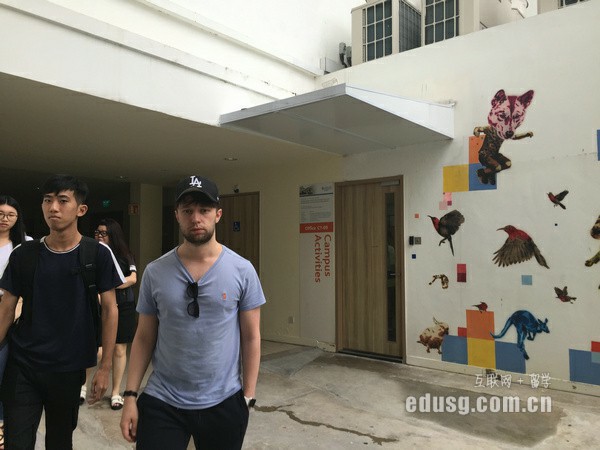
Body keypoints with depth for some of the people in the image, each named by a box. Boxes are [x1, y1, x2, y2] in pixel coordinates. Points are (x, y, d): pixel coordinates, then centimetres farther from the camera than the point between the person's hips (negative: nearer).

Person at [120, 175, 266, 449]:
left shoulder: (242, 270, -7)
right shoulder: (155, 272, -3)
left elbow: (251, 337, -2)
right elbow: (144, 337, 3)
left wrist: (248, 396, -3)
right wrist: (130, 395, 0)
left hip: (223, 403, 0)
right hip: (161, 402, 1)